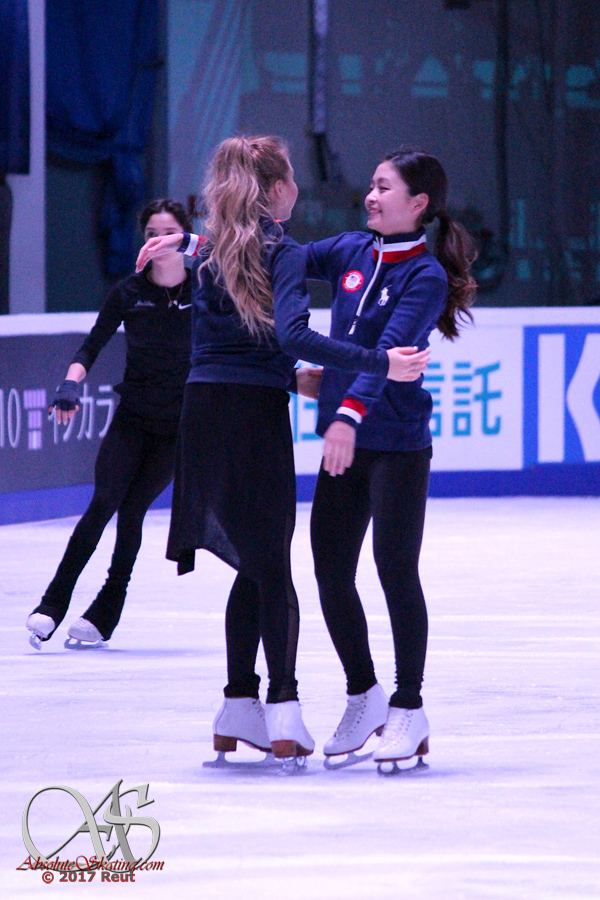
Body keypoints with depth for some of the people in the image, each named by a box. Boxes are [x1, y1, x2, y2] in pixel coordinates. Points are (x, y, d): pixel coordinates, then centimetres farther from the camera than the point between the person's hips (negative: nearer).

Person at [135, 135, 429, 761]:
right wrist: (379, 365, -27)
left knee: (255, 564, 15)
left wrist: (292, 378, 19)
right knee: (271, 566, 2)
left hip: (202, 409, 6)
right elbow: (292, 334, -24)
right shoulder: (283, 254, -7)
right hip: (255, 413, -6)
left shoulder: (209, 256, 12)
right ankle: (282, 713, -4)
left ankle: (239, 709, 14)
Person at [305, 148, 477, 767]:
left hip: (398, 443, -6)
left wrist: (351, 413, -37)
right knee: (330, 570, 6)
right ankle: (363, 698, 23)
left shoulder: (425, 275, -11)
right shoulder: (353, 252, 7)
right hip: (344, 440, 6)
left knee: (395, 569, -3)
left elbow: (390, 351, -25)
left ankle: (408, 709, 9)